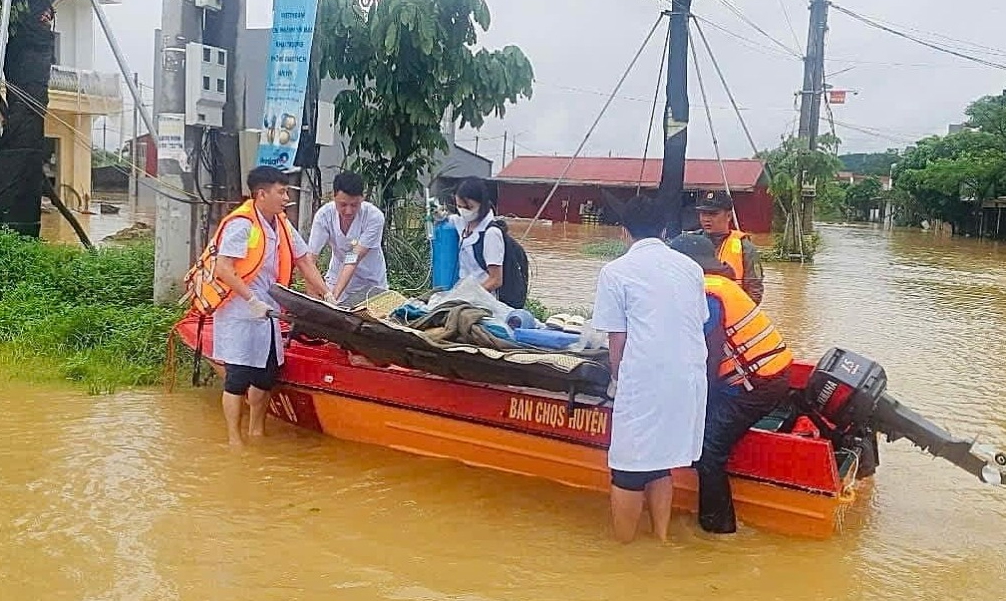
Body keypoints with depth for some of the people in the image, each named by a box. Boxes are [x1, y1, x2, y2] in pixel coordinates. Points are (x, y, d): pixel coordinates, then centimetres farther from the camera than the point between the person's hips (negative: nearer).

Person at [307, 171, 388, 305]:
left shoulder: (374, 216, -26)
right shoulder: (324, 215, -19)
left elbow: (354, 259, -30)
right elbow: (310, 258, -22)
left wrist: (334, 295, -37)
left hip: (371, 284, -1)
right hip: (337, 279, 1)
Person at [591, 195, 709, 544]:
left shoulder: (616, 272, -3)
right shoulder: (690, 268, 11)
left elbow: (617, 339, -2)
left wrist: (618, 379, 13)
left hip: (643, 381, -5)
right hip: (690, 378, 6)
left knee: (628, 472, 6)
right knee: (661, 465, 19)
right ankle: (661, 538, 26)